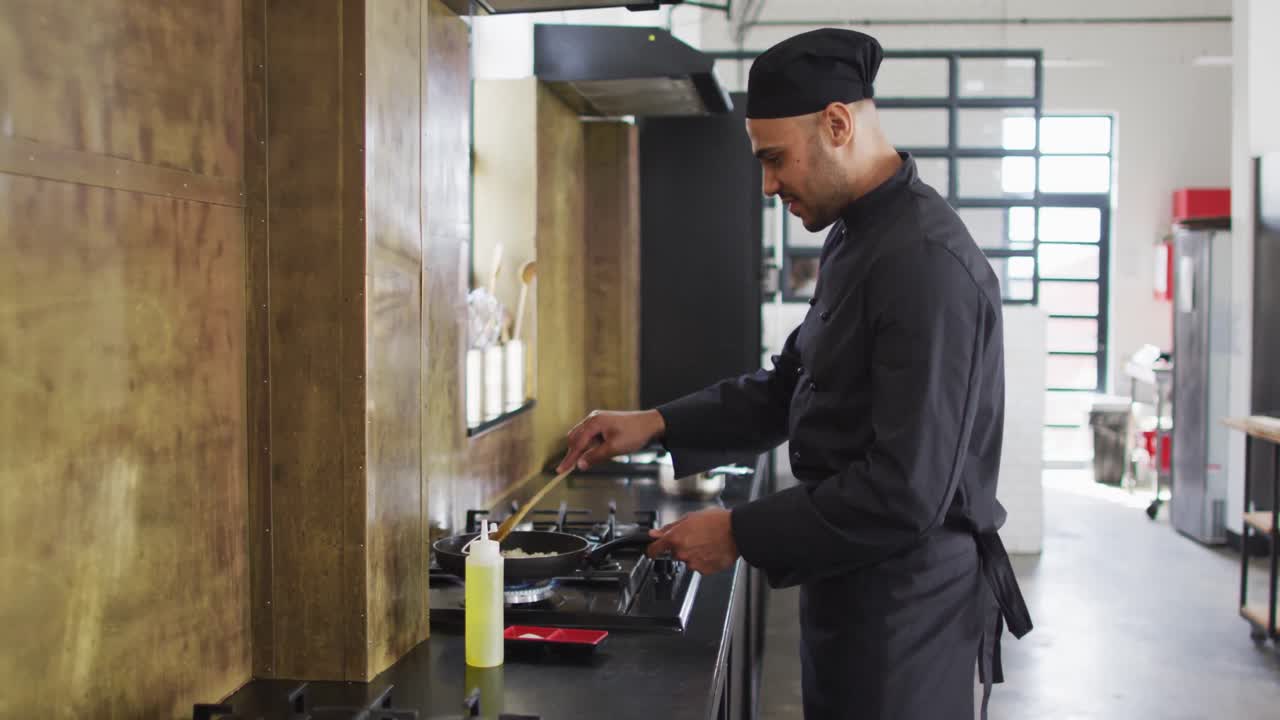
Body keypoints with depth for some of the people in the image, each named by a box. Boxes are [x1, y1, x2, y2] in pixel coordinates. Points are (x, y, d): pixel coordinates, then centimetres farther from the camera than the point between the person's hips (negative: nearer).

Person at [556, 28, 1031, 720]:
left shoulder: (927, 265, -25)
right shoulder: (856, 239, 8)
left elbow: (907, 495, -28)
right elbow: (791, 387, 17)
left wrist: (740, 534, -19)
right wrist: (656, 424, 6)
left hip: (904, 610, -9)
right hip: (853, 587, 9)